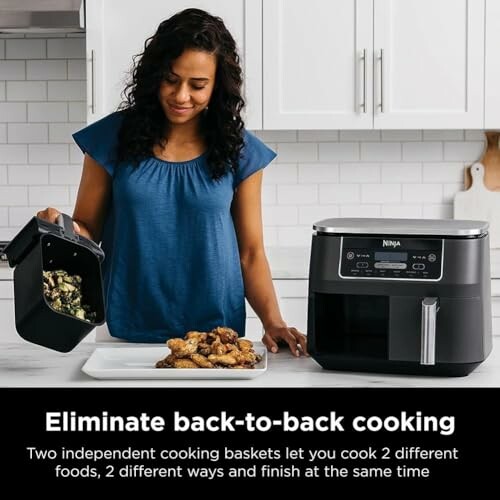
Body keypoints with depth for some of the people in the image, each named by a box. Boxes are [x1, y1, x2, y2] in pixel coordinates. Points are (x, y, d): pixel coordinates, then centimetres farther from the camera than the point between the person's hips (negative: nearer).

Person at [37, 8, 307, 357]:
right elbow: (87, 229, 5)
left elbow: (250, 253, 3)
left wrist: (273, 320, -11)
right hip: (128, 336, 0)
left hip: (216, 337, 0)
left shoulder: (240, 152, 0)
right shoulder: (113, 137, -1)